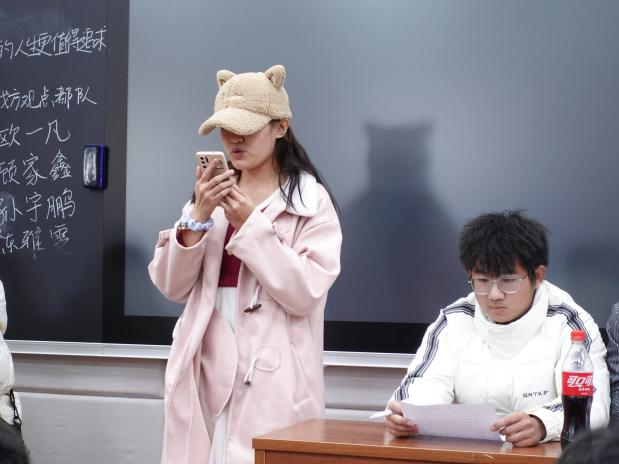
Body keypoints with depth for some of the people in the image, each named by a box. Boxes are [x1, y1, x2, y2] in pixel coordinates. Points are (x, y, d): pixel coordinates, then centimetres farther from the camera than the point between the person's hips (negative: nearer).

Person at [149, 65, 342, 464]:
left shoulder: (310, 199, -2)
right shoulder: (211, 194, 13)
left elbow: (305, 294, -12)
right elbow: (173, 287, 6)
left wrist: (250, 224, -14)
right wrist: (198, 216, -7)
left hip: (269, 380, -4)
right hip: (204, 371, 4)